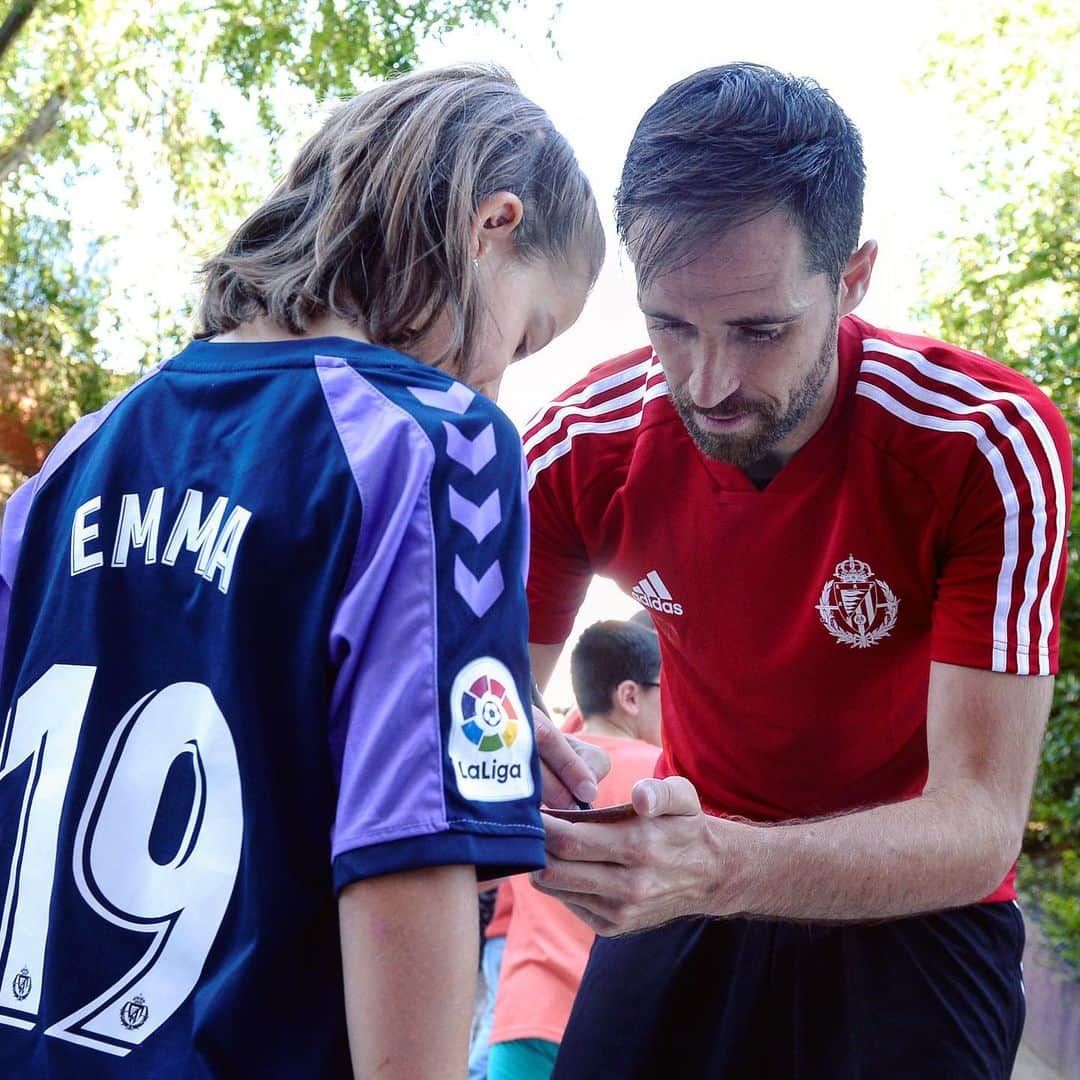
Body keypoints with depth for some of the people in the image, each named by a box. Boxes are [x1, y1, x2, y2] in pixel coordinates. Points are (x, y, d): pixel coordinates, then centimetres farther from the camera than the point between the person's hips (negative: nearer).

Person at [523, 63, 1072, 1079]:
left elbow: (982, 823, -30)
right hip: (683, 884, 3)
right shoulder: (577, 450, -17)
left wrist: (731, 867, -49)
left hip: (913, 912, -2)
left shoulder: (992, 446, -28)